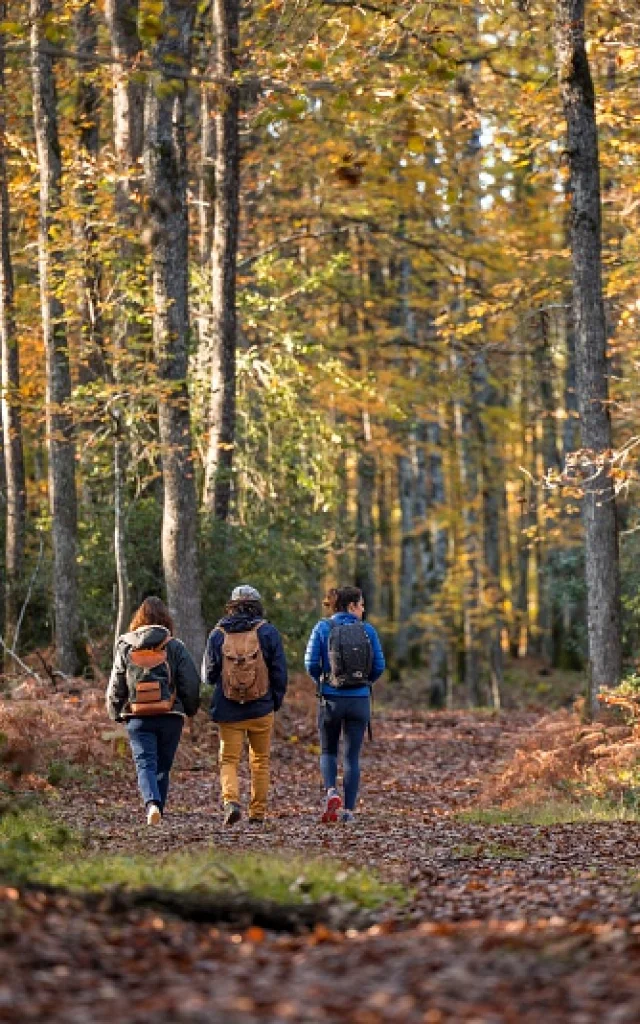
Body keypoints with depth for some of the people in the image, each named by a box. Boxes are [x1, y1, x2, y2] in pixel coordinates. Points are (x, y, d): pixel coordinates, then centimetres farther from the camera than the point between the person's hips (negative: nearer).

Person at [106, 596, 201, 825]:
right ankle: (158, 813, 16)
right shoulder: (175, 647, -2)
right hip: (170, 717, 0)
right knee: (162, 767, 12)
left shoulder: (125, 647, 2)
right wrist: (190, 710, 16)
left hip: (138, 718, 0)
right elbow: (191, 684, -1)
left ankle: (152, 804, -29)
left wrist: (116, 713, 20)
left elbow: (116, 686, 5)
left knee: (145, 764, -5)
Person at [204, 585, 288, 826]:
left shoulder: (217, 634, 0)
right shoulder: (268, 632, -2)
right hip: (261, 709, 0)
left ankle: (231, 800, -20)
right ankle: (258, 812, 15)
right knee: (260, 761, 13)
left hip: (228, 711, 0)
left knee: (229, 760, 5)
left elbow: (208, 676, 6)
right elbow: (280, 671, 0)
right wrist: (276, 701, 14)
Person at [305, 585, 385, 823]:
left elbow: (311, 663, -7)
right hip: (360, 699, 0)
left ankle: (331, 792, -9)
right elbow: (379, 666, -2)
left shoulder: (322, 628, -3)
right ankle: (348, 810, 4)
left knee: (328, 752, 16)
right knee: (352, 756, 8)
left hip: (331, 699, 0)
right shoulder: (367, 630, -2)